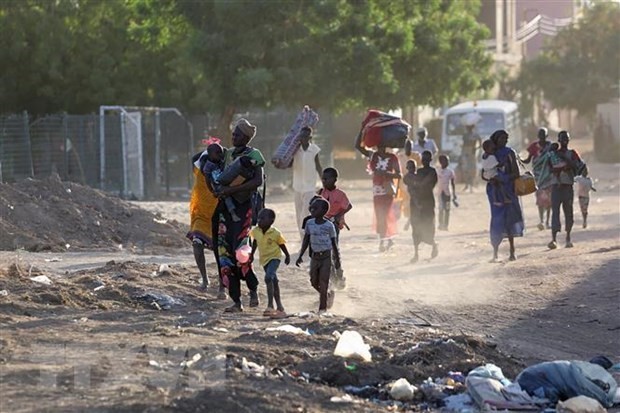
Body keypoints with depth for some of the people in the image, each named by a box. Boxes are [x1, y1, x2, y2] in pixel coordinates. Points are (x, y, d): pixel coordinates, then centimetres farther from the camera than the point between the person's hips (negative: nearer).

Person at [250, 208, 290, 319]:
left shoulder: (275, 233, -19)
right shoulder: (256, 231, -6)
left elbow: (281, 245, -5)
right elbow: (255, 242, 13)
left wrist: (287, 256, 5)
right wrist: (252, 254, 19)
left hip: (274, 257, -6)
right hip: (264, 259, 6)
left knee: (268, 278, -27)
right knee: (274, 281, 16)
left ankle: (270, 305, -28)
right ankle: (279, 306, 26)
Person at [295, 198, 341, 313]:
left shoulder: (329, 226, -10)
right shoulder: (309, 223, 1)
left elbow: (334, 243, -1)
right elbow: (306, 240, 9)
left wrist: (337, 259, 3)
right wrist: (300, 256, 6)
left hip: (326, 257, -5)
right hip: (315, 256, 5)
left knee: (323, 283, -6)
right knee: (314, 282, 8)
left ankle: (322, 308, 2)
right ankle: (328, 294, 36)